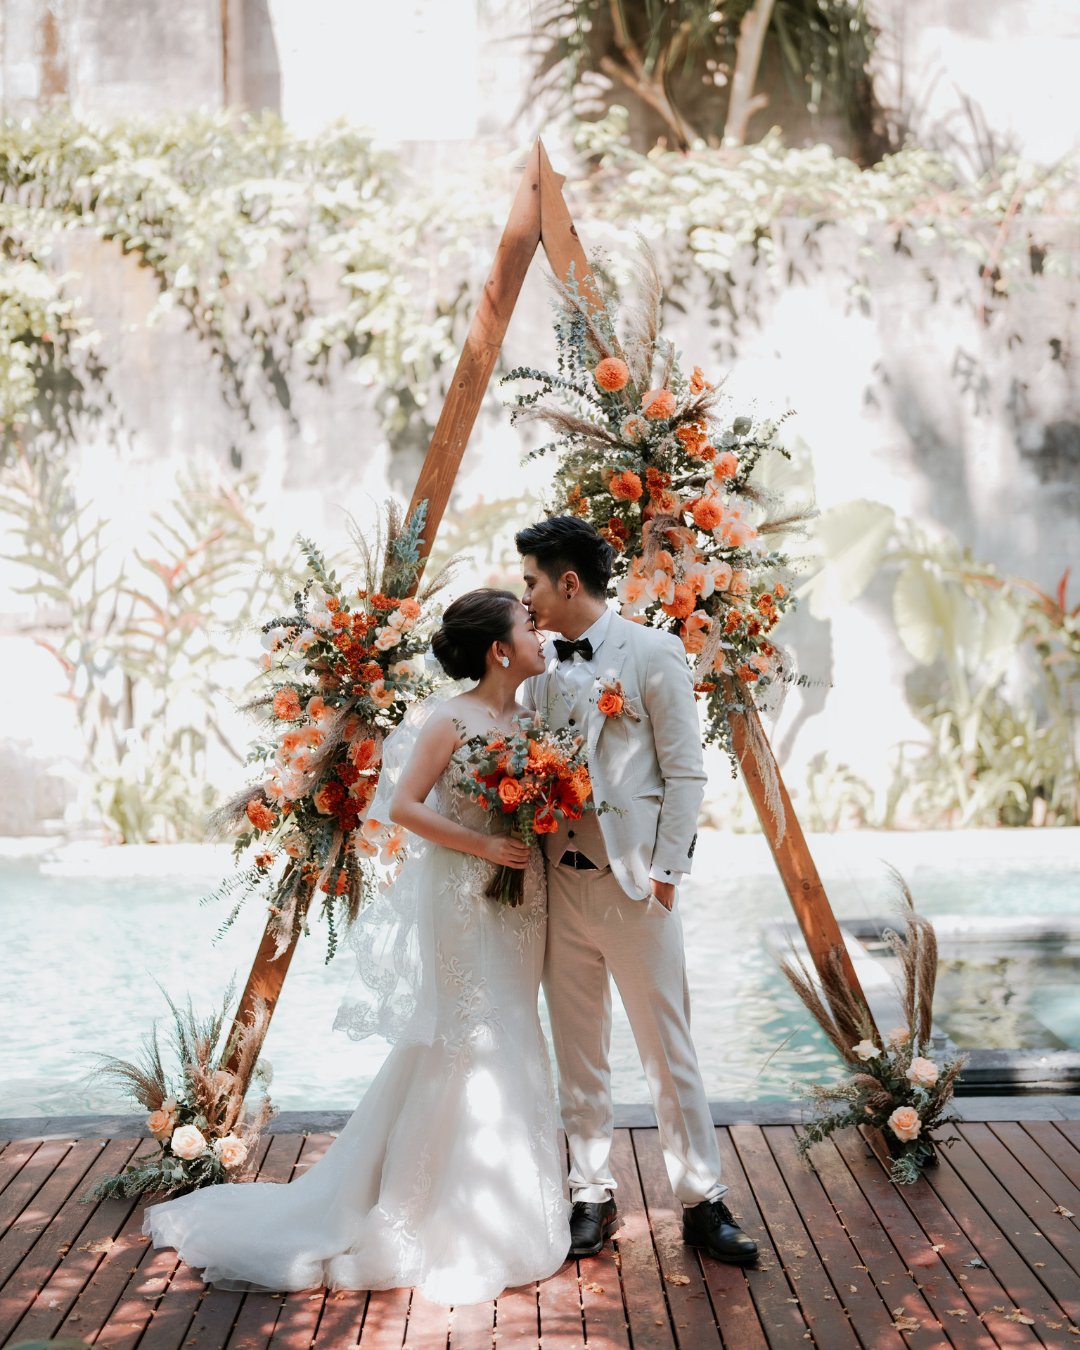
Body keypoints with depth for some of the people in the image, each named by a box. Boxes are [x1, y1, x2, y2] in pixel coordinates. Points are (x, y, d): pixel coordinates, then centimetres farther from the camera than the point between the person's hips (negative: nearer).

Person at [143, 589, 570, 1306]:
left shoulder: (529, 717, 8)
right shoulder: (452, 720, -13)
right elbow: (405, 805, -16)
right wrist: (483, 845, -20)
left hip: (518, 905, 7)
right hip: (462, 902, -7)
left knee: (507, 1045, 13)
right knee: (461, 1049, -2)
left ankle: (503, 1208, 26)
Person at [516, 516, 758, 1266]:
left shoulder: (654, 654, -4)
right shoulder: (540, 670, 12)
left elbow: (685, 773, -6)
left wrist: (665, 873, -11)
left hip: (634, 888, -5)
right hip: (560, 887, 5)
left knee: (669, 1050, 2)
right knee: (579, 1054, 11)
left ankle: (703, 1203, 11)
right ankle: (593, 1197, 21)